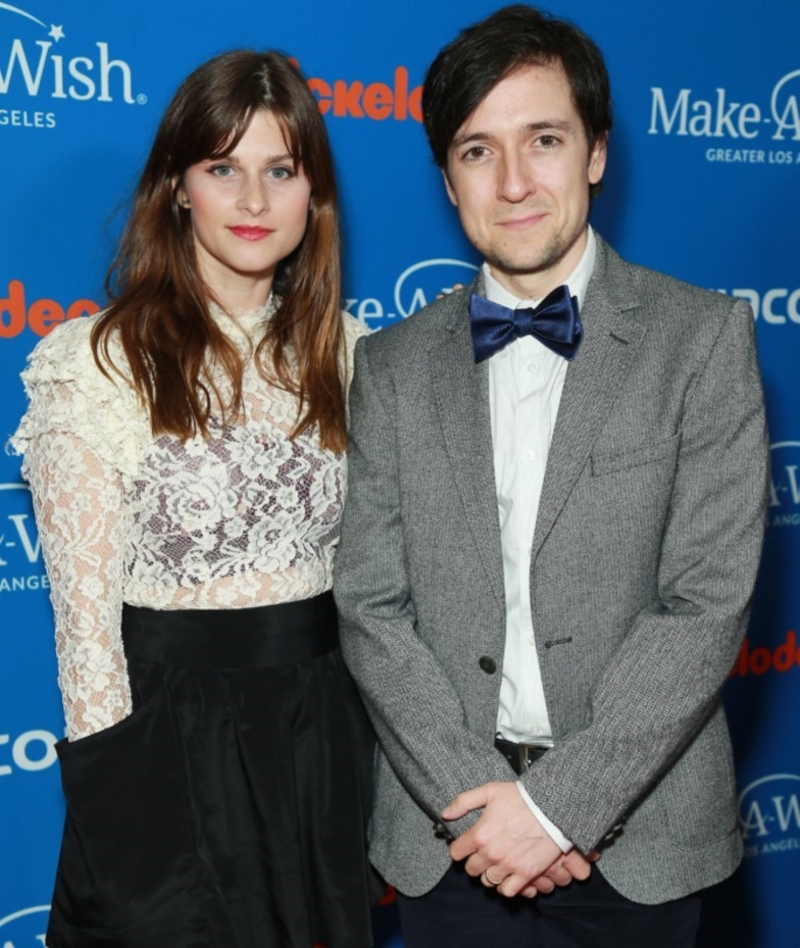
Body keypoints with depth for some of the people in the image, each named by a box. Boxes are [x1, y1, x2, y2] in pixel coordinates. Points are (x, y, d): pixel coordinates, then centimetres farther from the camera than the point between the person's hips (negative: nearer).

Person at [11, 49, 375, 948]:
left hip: (324, 727, 5)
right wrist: (112, 789, -11)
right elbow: (86, 603, -12)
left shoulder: (339, 350, 3)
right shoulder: (97, 363, -12)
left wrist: (364, 725, 7)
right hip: (169, 729, -4)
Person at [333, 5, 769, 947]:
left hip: (638, 834, -1)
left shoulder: (704, 336, -5)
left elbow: (708, 603, -11)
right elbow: (370, 606, -2)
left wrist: (558, 802, -15)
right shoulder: (393, 365, 3)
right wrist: (477, 796, -11)